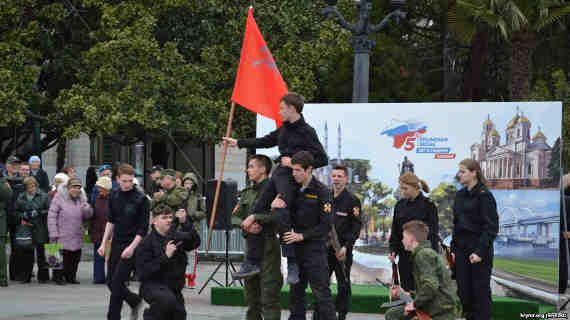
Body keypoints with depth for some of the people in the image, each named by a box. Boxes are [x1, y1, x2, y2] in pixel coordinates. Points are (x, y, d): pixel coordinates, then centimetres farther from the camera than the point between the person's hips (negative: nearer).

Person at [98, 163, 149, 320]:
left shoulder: (141, 199, -11)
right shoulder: (114, 197, 5)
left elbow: (143, 228, -12)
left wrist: (132, 247, -21)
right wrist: (103, 243, 11)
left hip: (131, 245, -6)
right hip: (116, 244, 6)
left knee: (117, 282, -10)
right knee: (111, 282, 9)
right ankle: (135, 301, 31)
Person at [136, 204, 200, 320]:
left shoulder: (176, 236, 3)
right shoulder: (146, 243, -11)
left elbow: (195, 242, -15)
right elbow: (142, 273, -19)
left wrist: (185, 223, -28)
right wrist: (165, 256, -24)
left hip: (174, 287, 6)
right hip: (153, 285, -6)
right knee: (168, 299, -34)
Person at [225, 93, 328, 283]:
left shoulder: (306, 132, -10)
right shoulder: (284, 129, 15)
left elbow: (322, 159, -13)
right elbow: (266, 141, 30)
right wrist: (238, 143, 34)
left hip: (291, 177, -9)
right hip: (277, 175, 9)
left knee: (281, 217, -21)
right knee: (257, 212, 5)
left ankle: (292, 265, -15)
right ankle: (252, 262, 9)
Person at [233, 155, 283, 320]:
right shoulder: (246, 193, 16)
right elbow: (235, 217, 11)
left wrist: (255, 217, -20)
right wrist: (247, 227, -9)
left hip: (268, 245, -7)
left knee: (269, 294, -9)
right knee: (251, 290, 13)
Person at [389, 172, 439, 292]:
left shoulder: (428, 205, -5)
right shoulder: (400, 205, 10)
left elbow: (433, 232, -6)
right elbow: (395, 231, 16)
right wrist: (393, 250, 4)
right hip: (404, 257, 5)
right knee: (406, 290, 4)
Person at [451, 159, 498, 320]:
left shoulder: (484, 195, -10)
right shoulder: (460, 195, 12)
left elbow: (491, 227, -14)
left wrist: (480, 251, -19)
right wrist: (453, 249, 10)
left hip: (479, 250, -7)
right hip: (461, 250, 7)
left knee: (481, 292, -1)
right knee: (464, 291, 7)